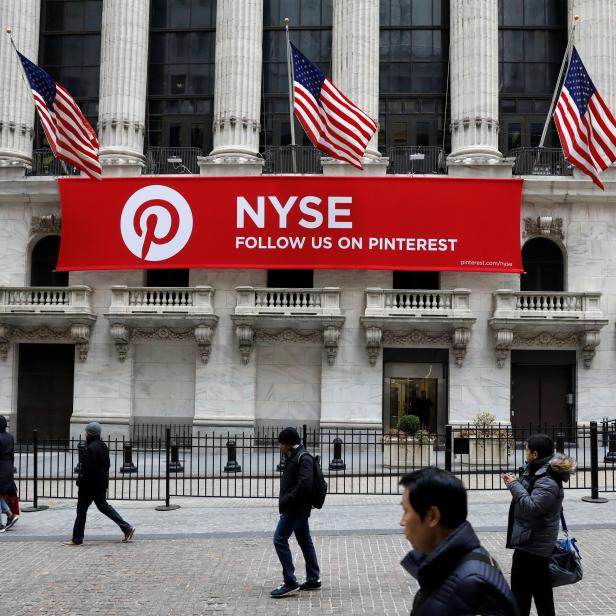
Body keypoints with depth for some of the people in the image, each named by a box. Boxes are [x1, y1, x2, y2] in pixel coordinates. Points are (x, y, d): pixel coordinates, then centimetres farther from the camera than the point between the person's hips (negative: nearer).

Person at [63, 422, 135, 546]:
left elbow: (88, 469, -23)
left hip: (91, 484, -9)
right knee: (103, 506, 18)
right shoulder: (103, 446, 10)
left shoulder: (91, 448, -20)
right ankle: (127, 528, 14)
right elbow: (107, 465, 16)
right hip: (102, 483, 9)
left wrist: (80, 484, -16)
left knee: (81, 509, 3)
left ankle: (77, 539, 10)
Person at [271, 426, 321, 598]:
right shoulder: (293, 457, 14)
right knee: (305, 541, 14)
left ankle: (290, 582, -8)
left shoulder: (303, 458, -16)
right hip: (298, 507, 10)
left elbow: (305, 484, -27)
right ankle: (313, 579, 22)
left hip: (296, 507, -10)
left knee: (280, 539, -11)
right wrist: (285, 501, 9)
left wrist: (287, 501, -22)